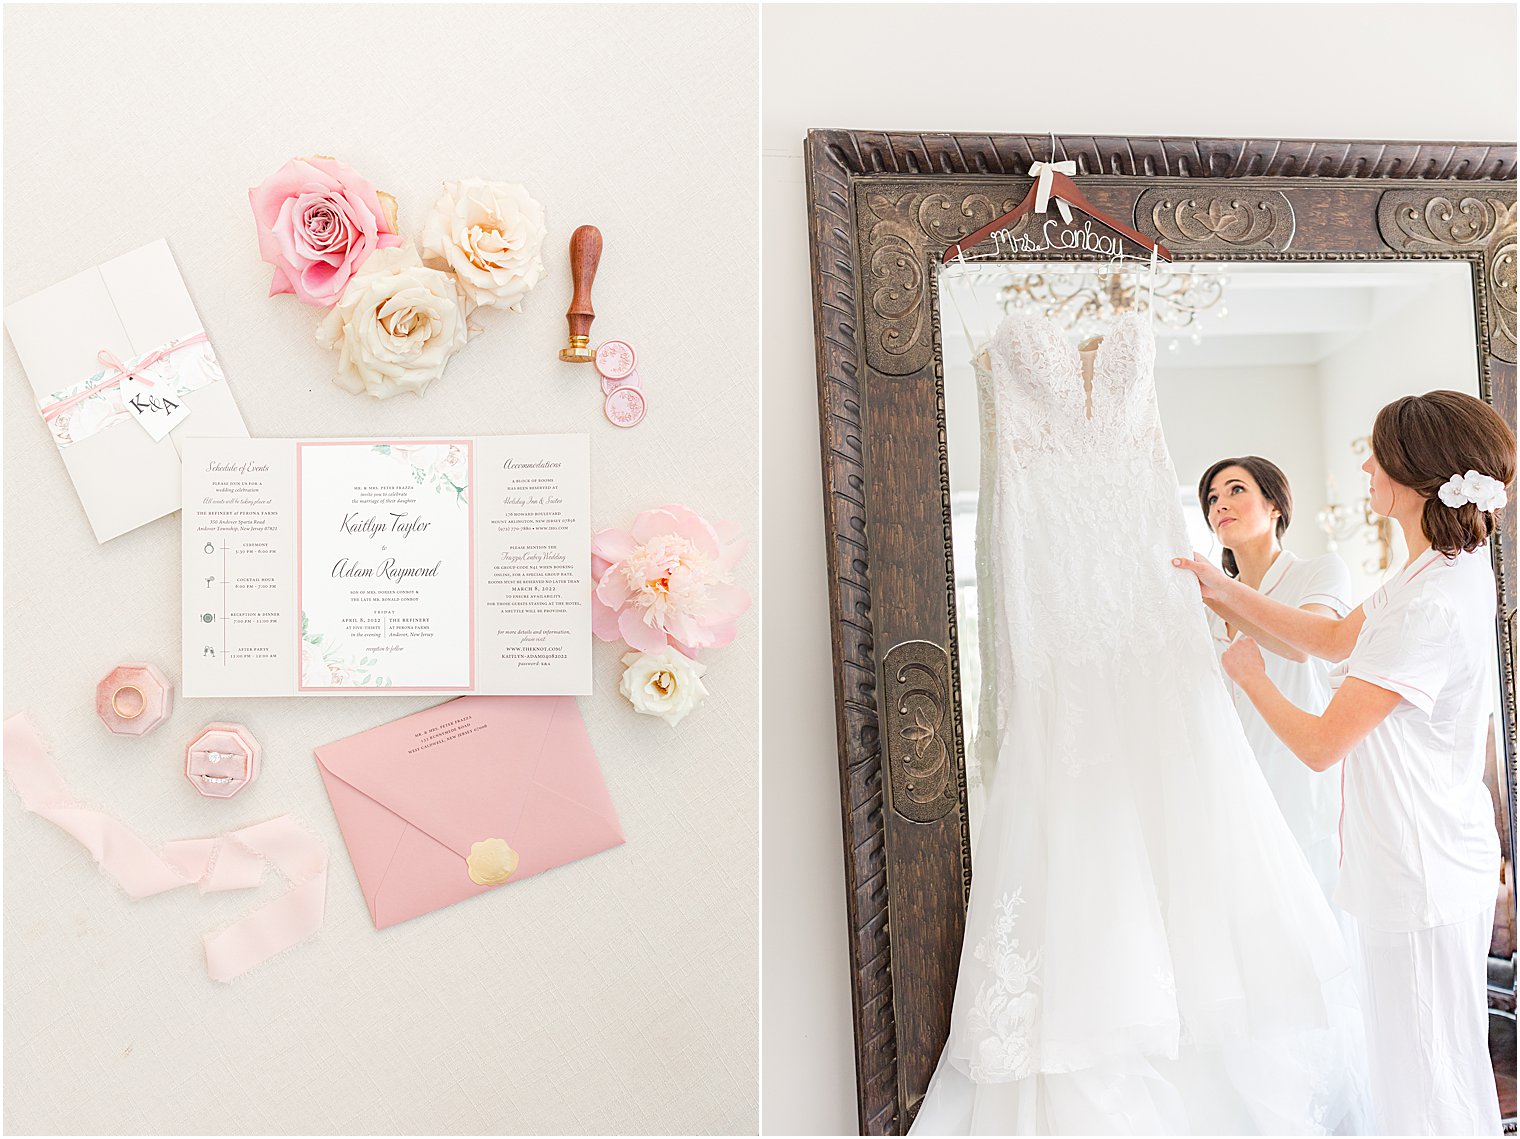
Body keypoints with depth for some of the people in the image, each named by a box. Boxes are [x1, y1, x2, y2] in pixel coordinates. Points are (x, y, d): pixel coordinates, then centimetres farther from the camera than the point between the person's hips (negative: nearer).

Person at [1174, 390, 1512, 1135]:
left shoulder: (1432, 607, -28)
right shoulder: (1451, 568, 3)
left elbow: (1320, 745, -22)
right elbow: (1336, 638, 15)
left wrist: (1250, 676, -5)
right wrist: (1227, 591, 9)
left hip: (1420, 872, -10)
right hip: (1430, 863, 10)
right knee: (1430, 1065, 24)